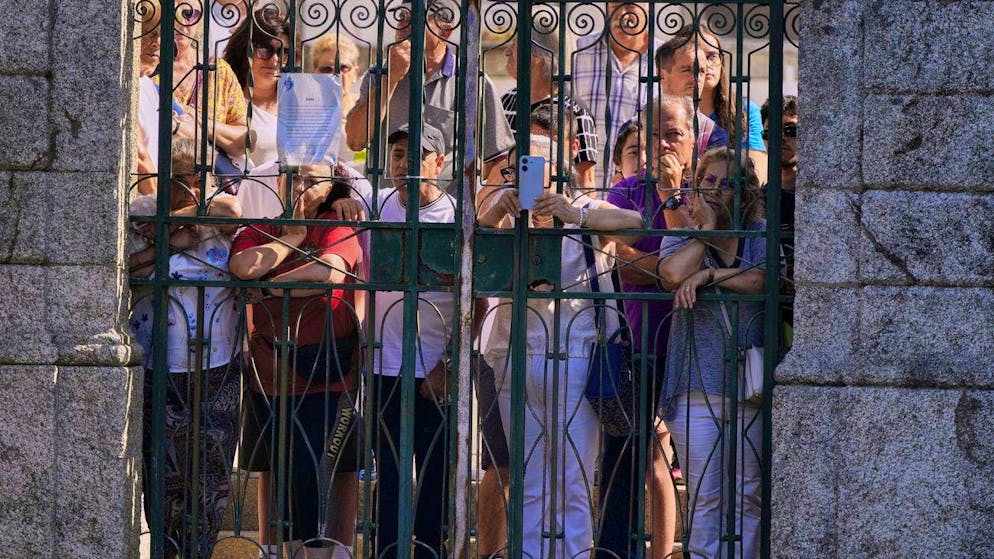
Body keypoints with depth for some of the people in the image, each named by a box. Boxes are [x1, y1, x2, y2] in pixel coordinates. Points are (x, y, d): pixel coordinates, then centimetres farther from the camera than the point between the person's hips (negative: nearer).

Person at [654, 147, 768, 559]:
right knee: (704, 498, -2)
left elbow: (764, 279, -11)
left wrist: (707, 274, -13)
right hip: (697, 383, 0)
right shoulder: (681, 238, 9)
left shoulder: (760, 235, 9)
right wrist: (706, 229, -4)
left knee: (748, 495, 2)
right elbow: (673, 274, -13)